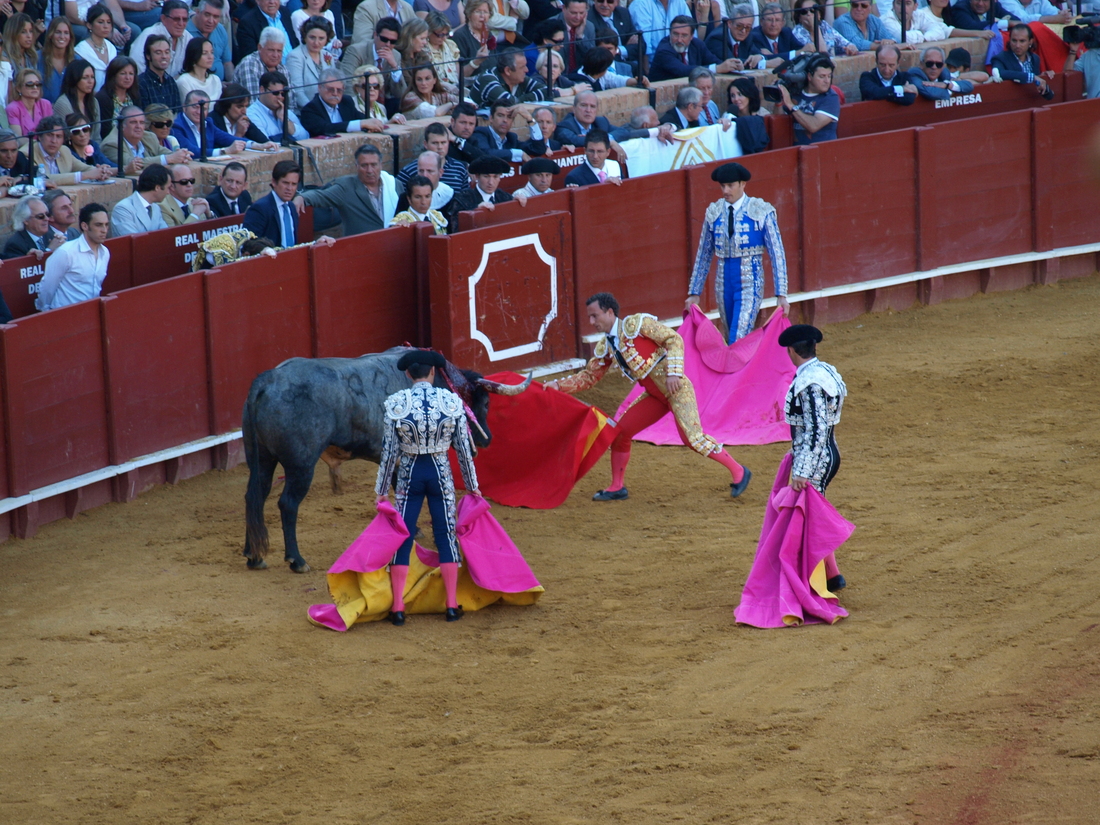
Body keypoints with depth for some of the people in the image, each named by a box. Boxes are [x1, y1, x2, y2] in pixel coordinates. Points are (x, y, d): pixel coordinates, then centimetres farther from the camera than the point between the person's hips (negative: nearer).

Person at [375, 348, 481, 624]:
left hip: (409, 475, -1)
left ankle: (398, 607, 3)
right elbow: (464, 449, -1)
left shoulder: (396, 404, -10)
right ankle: (452, 604, 11)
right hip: (441, 473, 1)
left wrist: (381, 491, 3)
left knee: (402, 538, 6)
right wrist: (472, 486, 10)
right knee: (446, 534, 11)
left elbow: (389, 452, -6)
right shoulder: (452, 402, -7)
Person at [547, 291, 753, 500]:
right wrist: (559, 385, 2)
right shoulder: (604, 347, 7)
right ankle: (617, 487, 15)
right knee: (620, 431, 3)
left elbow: (674, 339, -16)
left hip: (677, 389, -8)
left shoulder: (636, 323, -14)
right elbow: (588, 376, 14)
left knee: (692, 437, -18)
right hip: (655, 395, 8)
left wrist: (673, 372, -26)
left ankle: (738, 472, -5)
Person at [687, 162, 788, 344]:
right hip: (724, 284, 5)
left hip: (750, 283, -5)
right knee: (731, 341, 10)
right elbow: (703, 255, 12)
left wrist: (781, 295, -11)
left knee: (738, 340, -16)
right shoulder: (713, 213, 6)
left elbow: (776, 254, -6)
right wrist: (694, 293, 12)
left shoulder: (761, 211, -5)